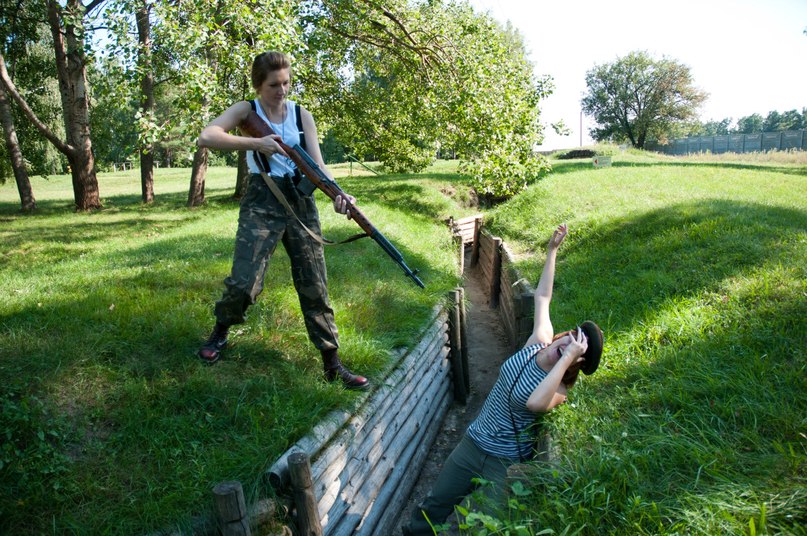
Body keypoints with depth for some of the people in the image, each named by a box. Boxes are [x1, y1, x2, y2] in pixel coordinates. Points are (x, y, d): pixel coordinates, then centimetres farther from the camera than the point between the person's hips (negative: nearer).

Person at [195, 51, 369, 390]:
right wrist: (256, 143, -22)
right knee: (244, 283, -10)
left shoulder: (302, 116, 9)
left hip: (301, 202, 3)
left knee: (315, 287, 2)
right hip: (261, 202, -2)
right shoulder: (246, 111, 3)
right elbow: (206, 137, -12)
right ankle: (220, 334, 23)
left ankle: (332, 364, 8)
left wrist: (337, 193, -22)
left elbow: (317, 163, -2)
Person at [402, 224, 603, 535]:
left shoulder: (559, 390, -19)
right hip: (473, 442, 5)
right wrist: (552, 249, 3)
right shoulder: (539, 342, -6)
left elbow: (534, 402, -43)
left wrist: (567, 357, -40)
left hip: (506, 462, -5)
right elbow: (542, 297, 3)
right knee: (434, 506, 14)